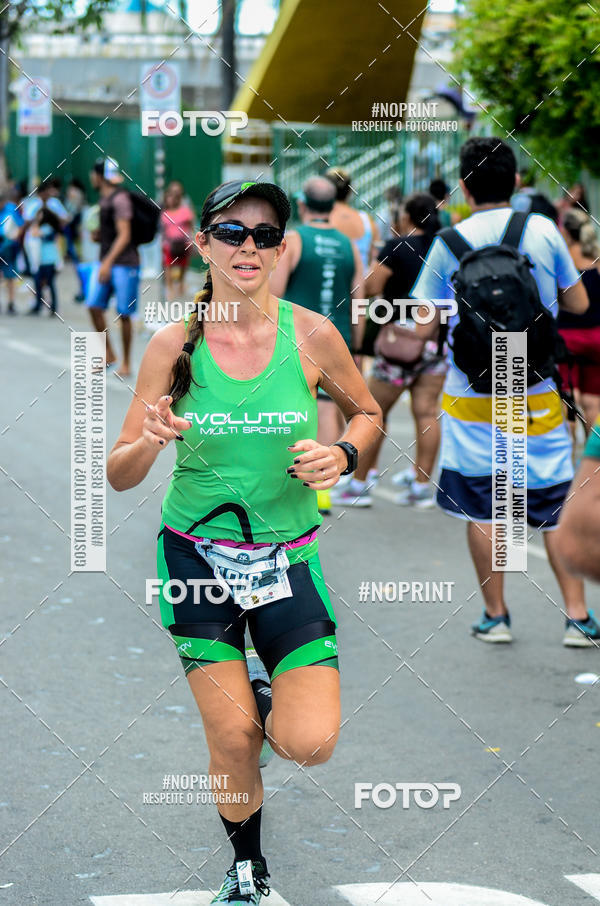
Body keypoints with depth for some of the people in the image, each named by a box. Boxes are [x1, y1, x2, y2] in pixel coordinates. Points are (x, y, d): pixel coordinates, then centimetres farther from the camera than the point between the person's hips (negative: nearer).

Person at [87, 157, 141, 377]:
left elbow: (124, 235, -18)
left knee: (124, 314, -2)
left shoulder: (120, 199, -14)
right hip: (106, 262, 8)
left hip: (124, 263, -8)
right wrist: (98, 235, 9)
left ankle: (126, 363, 6)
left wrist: (108, 262, -22)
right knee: (94, 306, -2)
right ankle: (109, 354, 9)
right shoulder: (104, 198, 14)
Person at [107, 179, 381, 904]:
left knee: (309, 744, -10)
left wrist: (343, 455, -11)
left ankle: (263, 689, 26)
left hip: (286, 556, 0)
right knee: (231, 741, 1)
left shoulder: (311, 335, -9)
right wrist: (149, 440, -28)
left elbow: (367, 411, 11)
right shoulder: (174, 343, -9)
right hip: (195, 554, 0)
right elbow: (119, 476, -6)